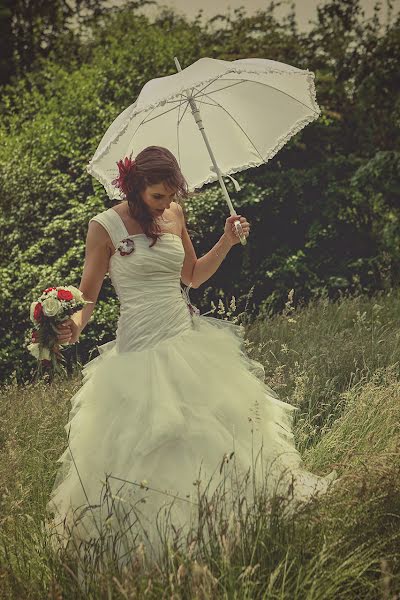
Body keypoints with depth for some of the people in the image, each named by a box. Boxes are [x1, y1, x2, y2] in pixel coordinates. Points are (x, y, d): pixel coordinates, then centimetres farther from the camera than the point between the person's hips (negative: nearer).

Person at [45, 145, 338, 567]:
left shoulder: (173, 216, 6)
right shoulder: (105, 226, -10)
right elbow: (86, 296, -7)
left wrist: (226, 243, 6)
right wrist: (74, 324, -28)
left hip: (189, 338, 5)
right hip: (140, 349, -5)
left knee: (221, 420, 10)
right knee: (142, 451, -4)